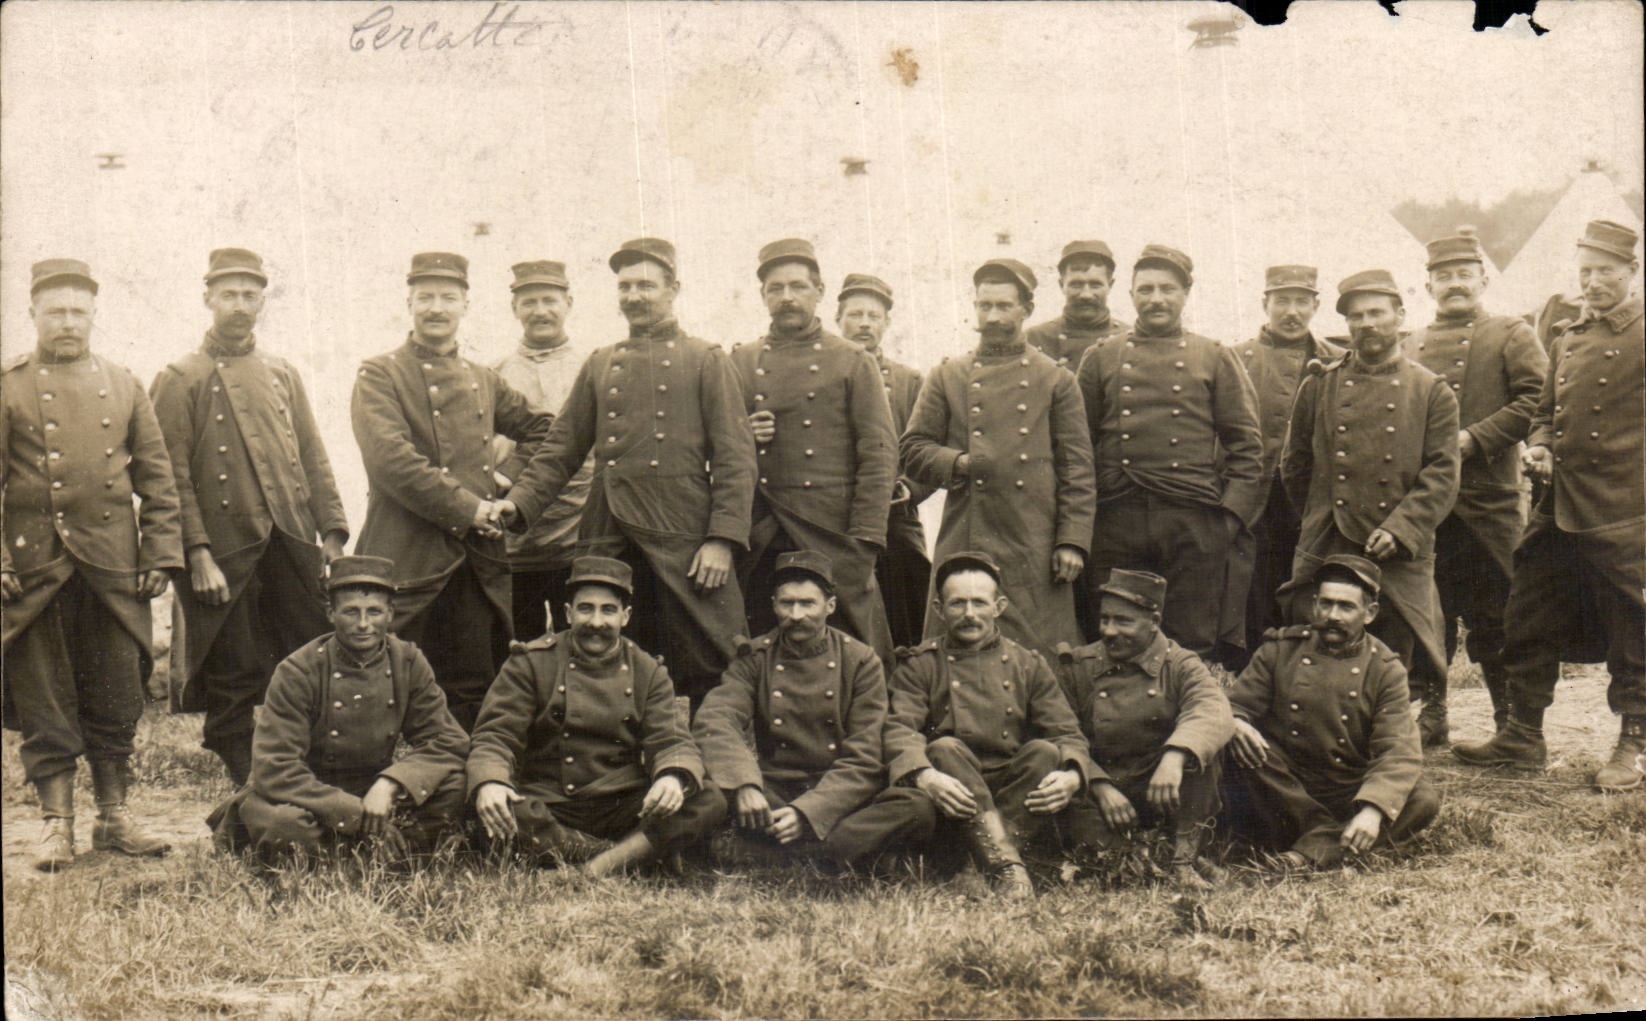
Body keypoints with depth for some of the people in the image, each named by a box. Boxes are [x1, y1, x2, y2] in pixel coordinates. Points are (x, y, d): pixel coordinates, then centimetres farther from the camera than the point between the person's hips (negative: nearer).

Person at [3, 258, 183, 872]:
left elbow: (157, 481, 10)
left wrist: (160, 556, 3)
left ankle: (114, 817, 18)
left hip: (114, 568, 2)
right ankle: (57, 823, 11)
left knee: (117, 700, 6)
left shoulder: (124, 388, 11)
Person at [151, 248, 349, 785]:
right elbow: (174, 478, -5)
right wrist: (197, 554, -13)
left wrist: (333, 534, 5)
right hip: (225, 560, -4)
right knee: (233, 685, 2)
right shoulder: (178, 380, 1)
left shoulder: (283, 374, 15)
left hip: (293, 550, 4)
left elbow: (315, 460, 14)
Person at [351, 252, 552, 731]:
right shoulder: (379, 375, 0)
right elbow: (391, 461, -14)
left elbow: (543, 430, 27)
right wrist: (470, 510, -14)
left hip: (480, 558, 5)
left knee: (473, 693, 7)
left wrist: (508, 476, 9)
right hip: (407, 556, -5)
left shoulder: (484, 381, 16)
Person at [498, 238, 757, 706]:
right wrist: (518, 502, 0)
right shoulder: (599, 365, 16)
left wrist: (722, 539, -11)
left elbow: (735, 459, -1)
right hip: (609, 545, 4)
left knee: (710, 676, -2)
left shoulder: (707, 361, 5)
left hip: (683, 545, -3)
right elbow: (561, 449, 16)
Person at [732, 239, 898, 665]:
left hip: (833, 537, -2)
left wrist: (865, 539, -9)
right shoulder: (739, 364, 13)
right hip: (758, 542, 3)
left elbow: (879, 455, 0)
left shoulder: (854, 364, 5)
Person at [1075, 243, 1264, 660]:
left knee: (1193, 643, 2)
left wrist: (1231, 513, -3)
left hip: (1194, 522, -1)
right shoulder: (1100, 357, 12)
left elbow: (1247, 446, 8)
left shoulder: (1217, 358, 11)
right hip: (1116, 524, 1)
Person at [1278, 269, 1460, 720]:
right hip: (1325, 557, 1)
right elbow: (1294, 467, 18)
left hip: (1400, 560, -1)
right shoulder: (1319, 387, 12)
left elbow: (1442, 474, -1)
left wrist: (1399, 530, -13)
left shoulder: (1433, 392, 7)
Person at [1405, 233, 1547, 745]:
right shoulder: (1410, 346, 18)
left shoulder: (1511, 335, 5)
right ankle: (1431, 717, 16)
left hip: (1487, 501, -4)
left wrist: (1473, 439, -15)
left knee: (1492, 618, -1)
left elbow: (1536, 400, -7)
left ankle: (1512, 725, 9)